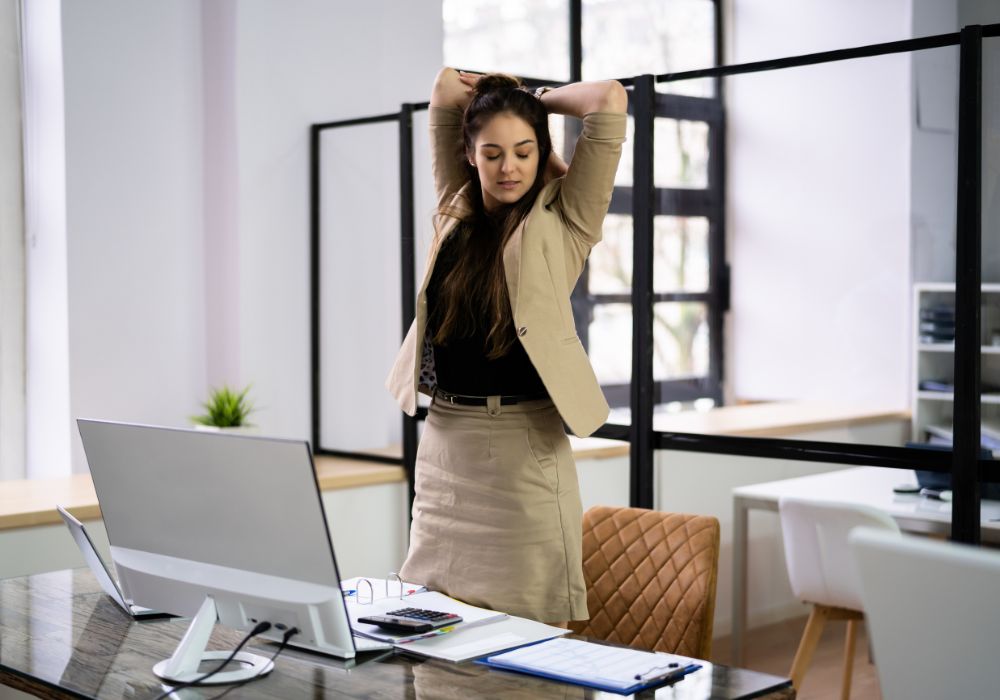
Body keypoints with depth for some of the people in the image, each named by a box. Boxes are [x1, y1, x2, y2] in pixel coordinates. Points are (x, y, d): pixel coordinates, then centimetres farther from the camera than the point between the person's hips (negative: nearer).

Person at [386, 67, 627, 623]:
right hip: (442, 438, 5)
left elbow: (610, 100, -8)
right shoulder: (457, 213, 10)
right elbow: (447, 89, 19)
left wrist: (536, 102, 6)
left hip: (523, 445, -5)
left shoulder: (560, 224, -2)